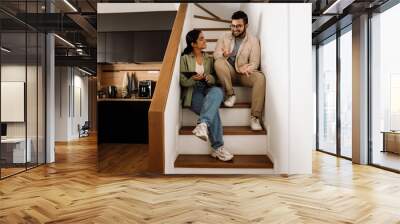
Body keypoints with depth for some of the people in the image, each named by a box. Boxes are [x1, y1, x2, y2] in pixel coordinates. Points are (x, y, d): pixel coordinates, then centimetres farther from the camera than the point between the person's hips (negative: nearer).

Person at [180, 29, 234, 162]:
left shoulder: (209, 58, 20)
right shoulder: (185, 58, 9)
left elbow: (214, 78, 10)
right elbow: (183, 81, 1)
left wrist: (208, 78, -14)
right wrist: (194, 79, -20)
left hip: (208, 90, 3)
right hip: (193, 92, -3)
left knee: (218, 91, -37)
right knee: (214, 109, -33)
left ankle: (202, 124, -50)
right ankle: (217, 148, -32)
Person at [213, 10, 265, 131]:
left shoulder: (253, 40, 1)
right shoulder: (225, 36, 6)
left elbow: (254, 62, -6)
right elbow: (216, 54, -3)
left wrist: (245, 68, -29)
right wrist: (223, 55, -28)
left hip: (244, 73, -1)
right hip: (229, 71, 1)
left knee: (260, 77, -32)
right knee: (218, 62, -31)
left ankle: (255, 117, -32)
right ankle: (230, 94, -19)